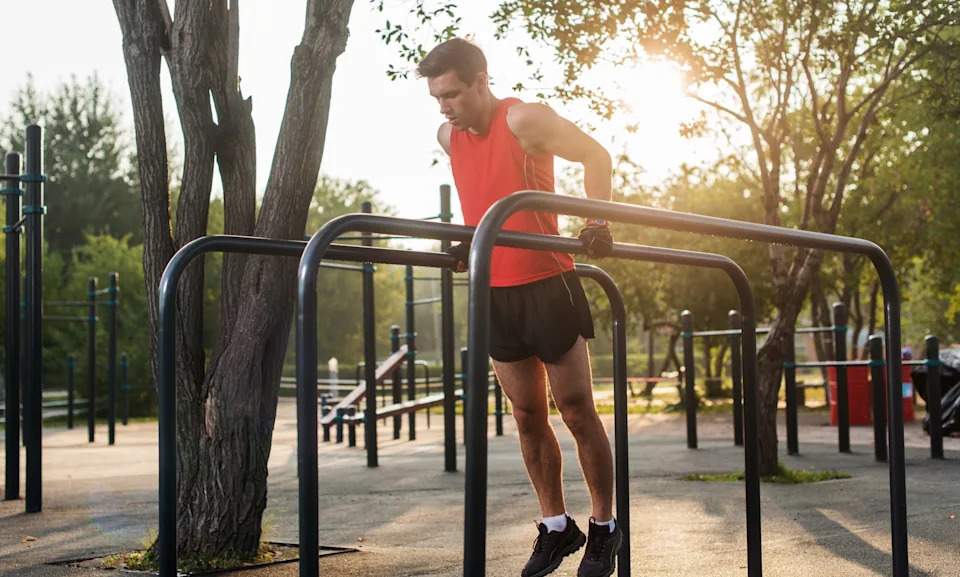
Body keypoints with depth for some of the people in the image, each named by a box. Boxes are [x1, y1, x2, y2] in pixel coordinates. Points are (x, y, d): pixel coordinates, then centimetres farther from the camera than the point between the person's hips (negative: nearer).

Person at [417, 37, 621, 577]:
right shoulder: (449, 136, 7)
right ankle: (556, 526, 22)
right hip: (497, 291, 6)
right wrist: (469, 245, 13)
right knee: (529, 417, 10)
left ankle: (604, 528, 15)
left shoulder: (525, 120, -13)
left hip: (547, 284, -6)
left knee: (578, 412, 1)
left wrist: (597, 223, -17)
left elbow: (595, 154, -8)